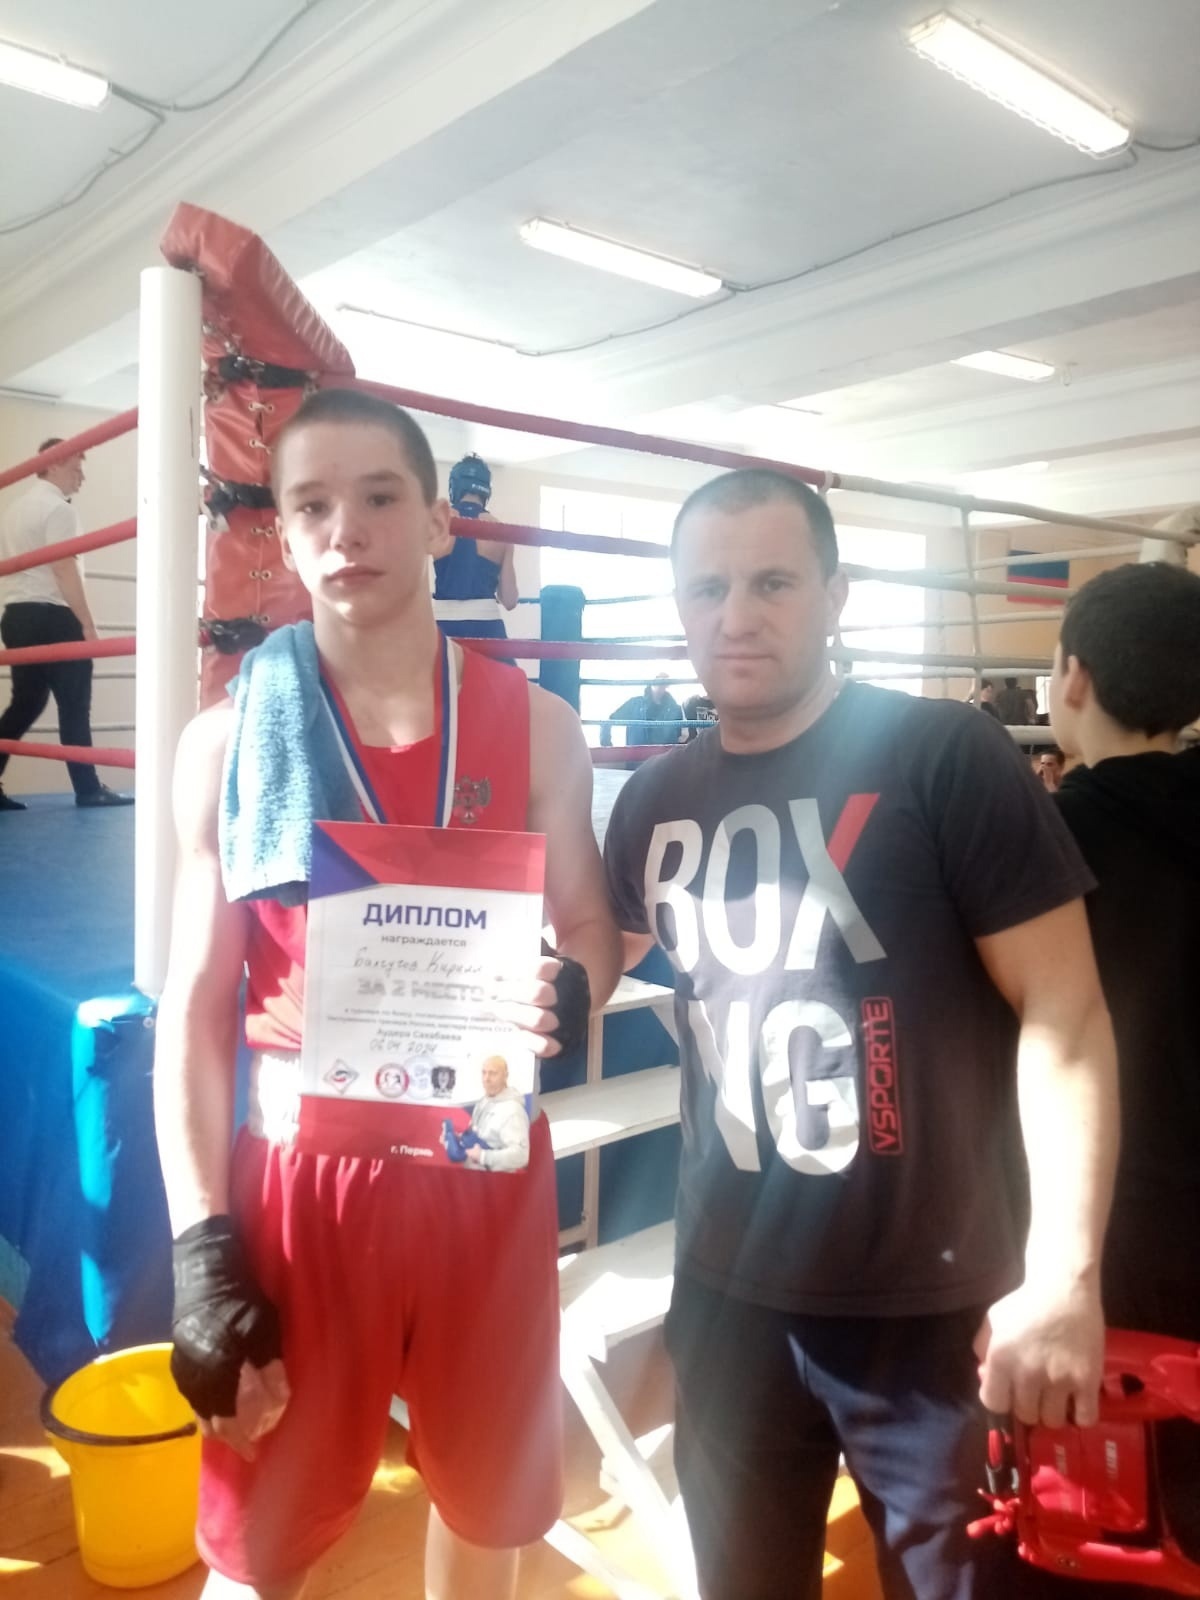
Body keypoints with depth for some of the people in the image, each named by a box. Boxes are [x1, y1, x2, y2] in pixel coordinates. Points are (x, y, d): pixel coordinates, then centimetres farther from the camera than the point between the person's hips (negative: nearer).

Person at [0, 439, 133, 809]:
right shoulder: (57, 508, -9)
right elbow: (64, 569, -17)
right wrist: (89, 625, -17)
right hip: (51, 615, -9)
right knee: (74, 703, -3)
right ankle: (88, 789, 1)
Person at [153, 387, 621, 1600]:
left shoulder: (534, 725, -3)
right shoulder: (226, 741, -5)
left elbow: (592, 929, 4)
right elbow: (194, 1011, -3)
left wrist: (569, 992, -20)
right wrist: (202, 1253, -7)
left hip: (490, 1167, 2)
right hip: (301, 1171, -1)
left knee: (489, 1492, 22)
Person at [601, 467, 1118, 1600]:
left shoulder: (942, 756, -12)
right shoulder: (654, 803, 3)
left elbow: (1063, 1016, -13)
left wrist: (1065, 1272, -19)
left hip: (934, 1300, -4)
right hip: (728, 1292, 5)